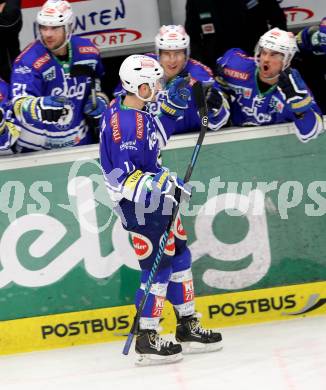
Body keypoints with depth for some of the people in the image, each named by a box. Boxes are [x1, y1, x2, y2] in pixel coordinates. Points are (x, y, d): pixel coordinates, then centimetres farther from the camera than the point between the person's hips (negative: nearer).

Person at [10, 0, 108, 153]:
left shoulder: (87, 52, -9)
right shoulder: (28, 61, -25)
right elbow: (20, 105, -37)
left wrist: (99, 100, -3)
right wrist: (41, 107, -58)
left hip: (80, 142, 4)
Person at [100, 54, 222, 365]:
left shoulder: (138, 112, 2)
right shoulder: (125, 124, -27)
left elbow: (156, 131, 22)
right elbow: (123, 177, -27)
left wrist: (172, 105, 10)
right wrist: (162, 184, -30)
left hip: (156, 200, 11)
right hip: (139, 208, -11)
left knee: (179, 256, 17)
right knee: (158, 267, -5)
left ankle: (188, 327, 29)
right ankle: (147, 341, 5)